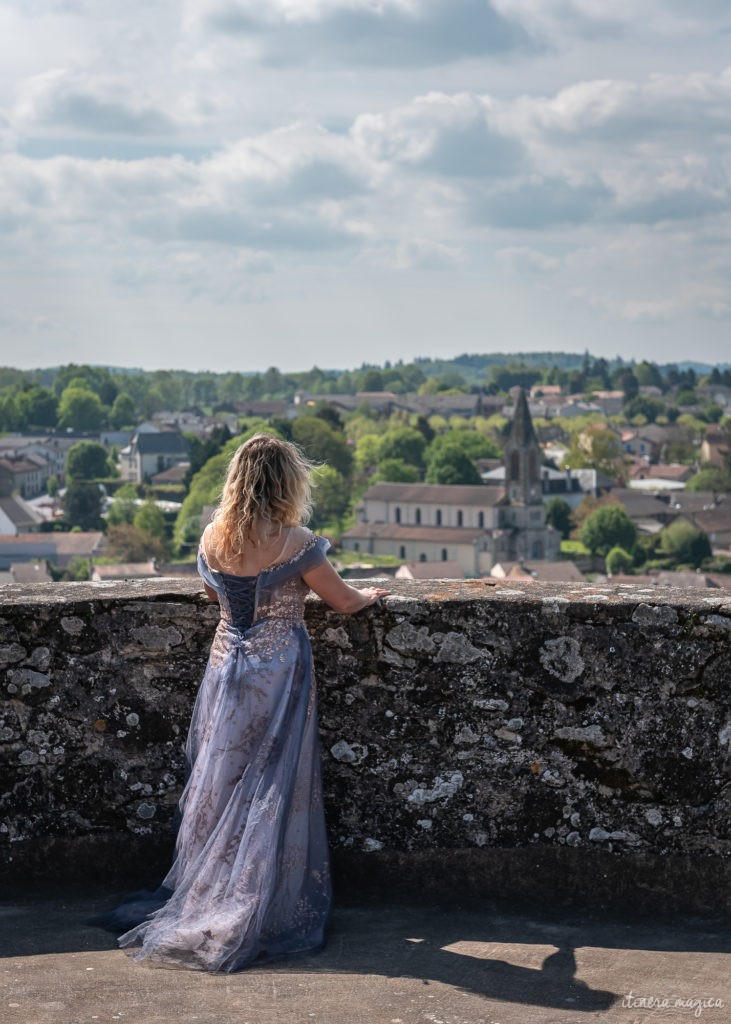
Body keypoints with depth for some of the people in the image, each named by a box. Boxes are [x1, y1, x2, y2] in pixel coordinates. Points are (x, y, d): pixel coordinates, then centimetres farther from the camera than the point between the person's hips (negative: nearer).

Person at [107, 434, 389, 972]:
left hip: (226, 666, 5)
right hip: (278, 670, -5)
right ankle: (259, 915, 7)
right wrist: (371, 595, 17)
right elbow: (344, 601, -4)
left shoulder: (213, 539, 0)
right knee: (272, 793, 3)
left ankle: (197, 903, 19)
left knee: (221, 785, 13)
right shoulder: (293, 541, -15)